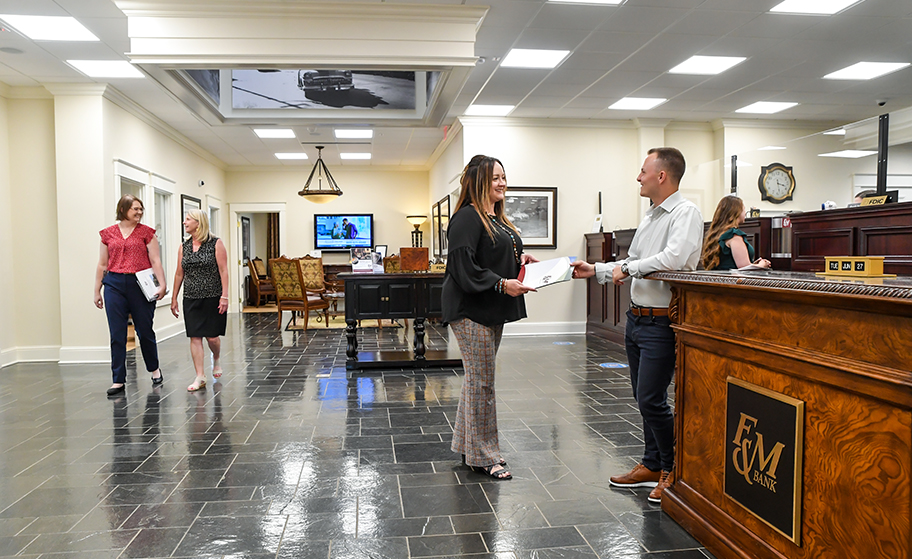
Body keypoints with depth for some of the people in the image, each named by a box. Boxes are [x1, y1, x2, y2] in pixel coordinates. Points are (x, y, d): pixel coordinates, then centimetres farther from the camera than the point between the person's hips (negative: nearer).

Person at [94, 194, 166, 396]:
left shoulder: (146, 232, 4)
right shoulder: (108, 233, 9)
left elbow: (155, 261, 0)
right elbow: (102, 265, 13)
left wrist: (162, 284, -11)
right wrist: (97, 291, 12)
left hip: (140, 285, -1)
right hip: (114, 285, 2)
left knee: (145, 330, 6)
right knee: (117, 334, 1)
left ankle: (154, 368, 30)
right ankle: (118, 380, 8)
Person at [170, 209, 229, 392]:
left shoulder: (215, 244, -5)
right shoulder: (184, 247, 8)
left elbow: (223, 271, -8)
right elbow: (179, 274, 12)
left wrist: (224, 296, -14)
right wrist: (174, 299, 12)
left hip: (212, 298, -4)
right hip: (191, 299, 4)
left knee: (212, 336, 1)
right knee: (195, 337, 0)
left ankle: (216, 360, 33)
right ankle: (200, 377, 5)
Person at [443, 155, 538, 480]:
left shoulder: (497, 219, 17)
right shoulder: (467, 218, -14)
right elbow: (464, 267, -21)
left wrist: (520, 260, 8)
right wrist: (502, 284, -25)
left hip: (492, 310, 10)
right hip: (470, 310, -10)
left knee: (477, 378, 16)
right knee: (482, 381, -4)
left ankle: (466, 445, 28)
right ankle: (483, 457, 8)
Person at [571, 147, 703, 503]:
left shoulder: (686, 213, -12)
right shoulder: (649, 217, 17)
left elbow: (674, 258, -28)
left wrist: (629, 268, -17)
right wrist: (596, 271, 13)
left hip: (661, 323, -9)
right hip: (636, 319, 9)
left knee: (651, 400, -6)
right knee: (644, 398, 16)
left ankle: (674, 470, 13)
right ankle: (652, 465, 29)